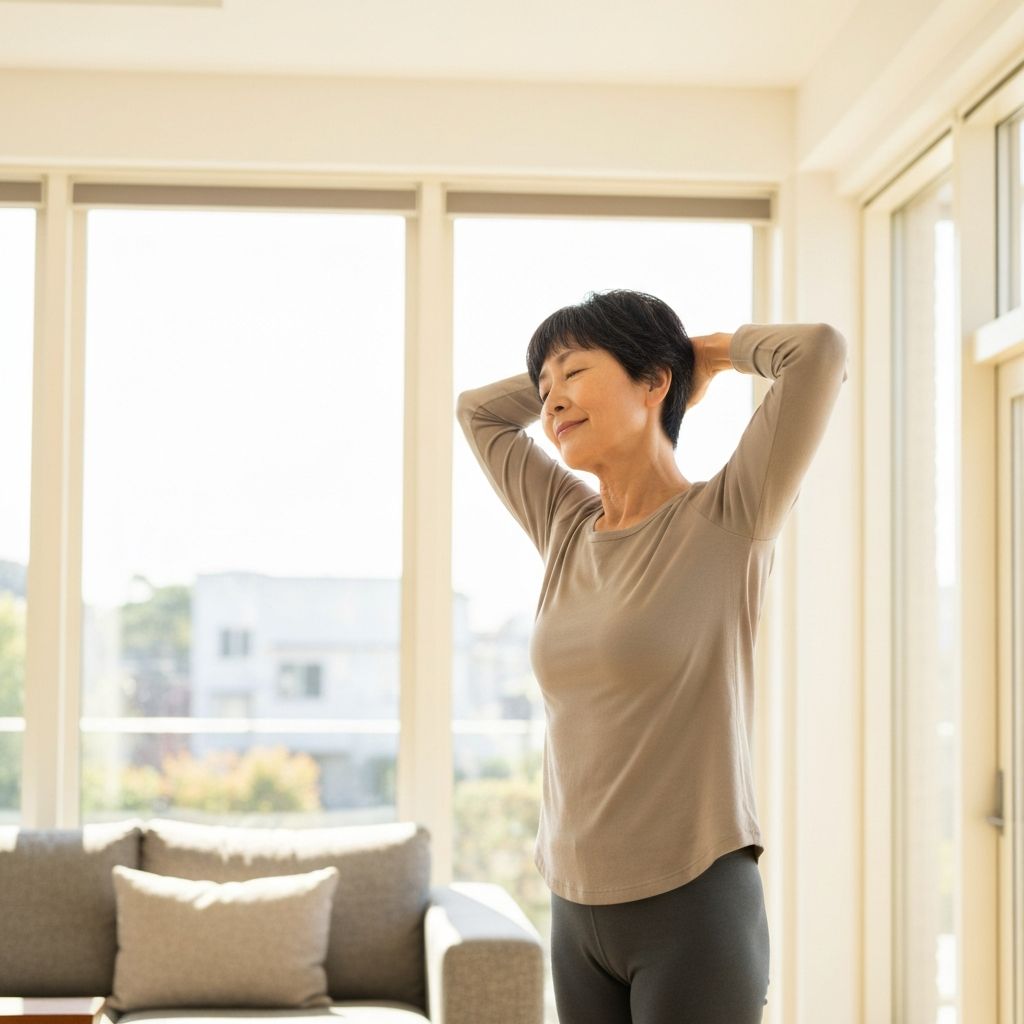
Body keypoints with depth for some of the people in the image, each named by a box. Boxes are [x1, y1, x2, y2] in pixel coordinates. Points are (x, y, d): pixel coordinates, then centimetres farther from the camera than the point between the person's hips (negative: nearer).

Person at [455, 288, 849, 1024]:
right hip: (579, 909, 6)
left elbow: (821, 351, -19)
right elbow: (477, 410, 24)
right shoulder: (568, 531, 9)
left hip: (693, 907, -6)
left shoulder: (727, 522, -8)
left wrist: (714, 349, -1)